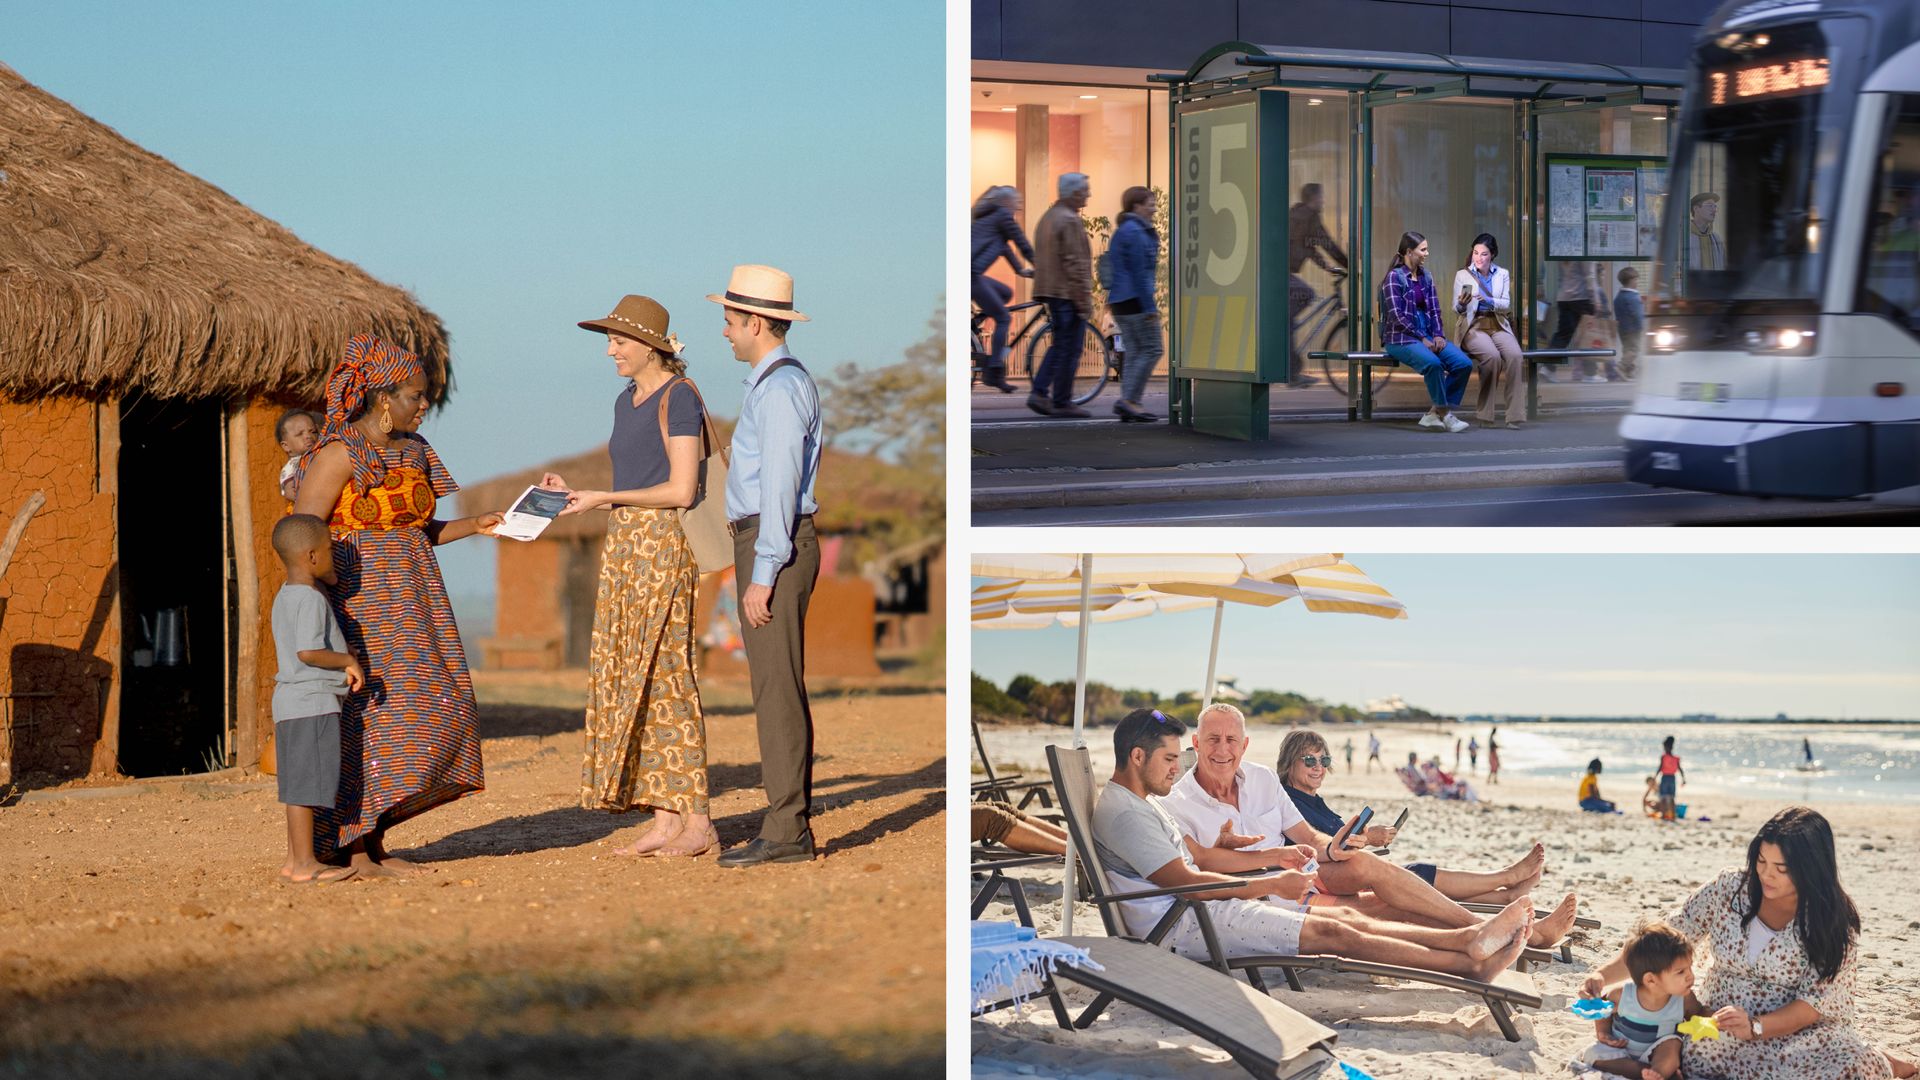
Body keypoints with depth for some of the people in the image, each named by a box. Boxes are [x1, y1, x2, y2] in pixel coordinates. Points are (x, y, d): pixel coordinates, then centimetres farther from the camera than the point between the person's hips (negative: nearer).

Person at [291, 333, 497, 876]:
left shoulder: (412, 451, 14)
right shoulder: (341, 453, -11)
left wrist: (474, 525, 13)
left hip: (408, 602, 8)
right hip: (360, 602, -8)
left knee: (425, 714, 5)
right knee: (371, 716, -10)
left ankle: (373, 842, 12)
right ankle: (356, 852, -4)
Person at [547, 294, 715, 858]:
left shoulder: (678, 398, -10)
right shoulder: (626, 401, 17)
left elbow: (681, 490, -16)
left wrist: (603, 497, -13)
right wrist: (576, 496, 9)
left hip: (663, 543, -9)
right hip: (623, 542, 9)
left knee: (662, 673, -10)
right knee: (626, 677, 5)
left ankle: (697, 822, -6)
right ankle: (663, 820, 7)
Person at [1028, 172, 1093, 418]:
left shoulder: (1048, 216, 15)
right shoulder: (1070, 221, -16)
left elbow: (1039, 259, 21)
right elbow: (1075, 264, -19)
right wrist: (1085, 300, -17)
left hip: (1050, 290, 9)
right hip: (1068, 293, -9)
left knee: (1059, 346, 16)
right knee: (1069, 349, -2)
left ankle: (1039, 393, 8)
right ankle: (1062, 402, 1)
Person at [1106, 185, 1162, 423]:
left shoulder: (1123, 231, 18)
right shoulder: (1135, 233, -13)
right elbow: (1139, 272, -18)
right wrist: (1150, 307, -18)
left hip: (1120, 301, 10)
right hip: (1135, 299, -10)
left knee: (1134, 353, 10)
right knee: (1151, 350, -7)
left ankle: (1128, 404, 7)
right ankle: (1128, 400, -12)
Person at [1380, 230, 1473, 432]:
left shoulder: (1426, 277, 16)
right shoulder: (1395, 277, -6)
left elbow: (1434, 310, 14)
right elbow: (1397, 316, -12)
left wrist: (1438, 335, -4)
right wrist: (1422, 339, -15)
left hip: (1428, 336, 7)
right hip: (1401, 338, -7)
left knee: (1464, 364, -18)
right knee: (1433, 363, -36)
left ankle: (1435, 413, -10)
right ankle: (1445, 414, -20)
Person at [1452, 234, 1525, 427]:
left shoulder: (1502, 274, 13)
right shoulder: (1462, 275, 8)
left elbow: (1506, 305, 2)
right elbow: (1456, 310, 4)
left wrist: (1489, 300, -18)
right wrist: (1462, 304, -20)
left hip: (1497, 326, 2)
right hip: (1473, 326, -2)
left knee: (1515, 355, -29)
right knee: (1492, 356, -33)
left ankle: (1515, 415, -28)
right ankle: (1485, 412, -23)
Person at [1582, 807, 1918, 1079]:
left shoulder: (1835, 922, -9)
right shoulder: (1730, 888, -2)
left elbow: (1818, 1002, -12)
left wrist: (1755, 1027, -27)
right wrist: (1604, 976, -11)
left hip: (1796, 1031, -5)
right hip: (1720, 1029, 5)